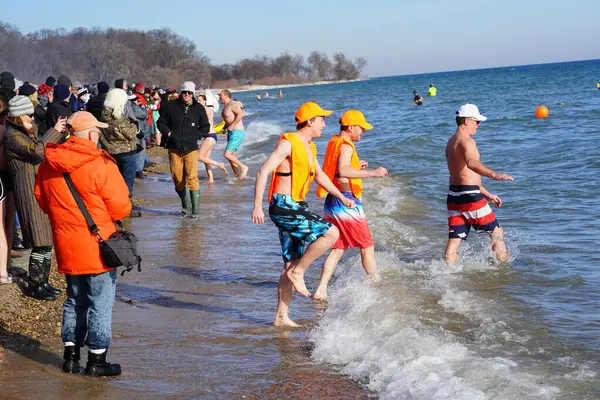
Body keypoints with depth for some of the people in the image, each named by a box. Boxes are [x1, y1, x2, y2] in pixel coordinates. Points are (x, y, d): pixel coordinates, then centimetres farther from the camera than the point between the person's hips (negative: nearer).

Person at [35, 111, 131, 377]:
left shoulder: (48, 164, 0)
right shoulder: (100, 165, -18)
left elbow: (42, 200, 11)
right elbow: (120, 207, -14)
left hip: (66, 246, 6)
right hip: (97, 245, -6)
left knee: (74, 301, 20)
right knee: (100, 304, 6)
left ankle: (71, 356, 25)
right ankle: (97, 361, 12)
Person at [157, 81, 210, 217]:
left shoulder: (199, 108, 5)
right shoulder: (171, 106, 3)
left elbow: (205, 127, 15)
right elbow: (161, 122, 13)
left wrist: (197, 135, 0)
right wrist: (168, 132, -3)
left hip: (191, 149, -2)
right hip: (174, 148, 2)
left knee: (192, 178, -13)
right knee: (177, 179, 7)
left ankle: (195, 210, -11)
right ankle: (186, 206, 24)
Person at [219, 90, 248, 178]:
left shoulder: (233, 104, -14)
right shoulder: (225, 106, 16)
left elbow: (240, 114, -26)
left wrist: (231, 126, -22)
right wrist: (225, 127, 10)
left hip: (237, 132, -10)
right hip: (231, 133, 10)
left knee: (227, 154, -15)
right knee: (231, 156, 10)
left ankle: (243, 167, -4)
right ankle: (237, 176, 15)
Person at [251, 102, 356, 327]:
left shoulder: (309, 147, 17)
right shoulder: (288, 143, -11)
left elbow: (319, 175, 33)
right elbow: (264, 172, -17)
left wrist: (341, 197, 34)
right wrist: (257, 206, -24)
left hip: (297, 208, 9)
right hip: (284, 207, -9)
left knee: (291, 265, 10)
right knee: (331, 233, -18)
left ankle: (282, 317, 15)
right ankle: (298, 273, -8)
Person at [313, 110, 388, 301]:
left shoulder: (334, 142, 15)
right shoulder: (346, 146, -14)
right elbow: (342, 171, -32)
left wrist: (356, 166, 24)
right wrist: (371, 173, -34)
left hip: (332, 202, 9)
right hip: (347, 203, -9)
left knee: (337, 249, 10)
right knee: (367, 247, 4)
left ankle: (321, 290, 1)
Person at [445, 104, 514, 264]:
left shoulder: (451, 142, 19)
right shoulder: (467, 141, -12)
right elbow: (471, 163, -35)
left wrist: (487, 194, 32)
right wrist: (495, 175, -47)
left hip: (454, 195, 9)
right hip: (470, 196, -9)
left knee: (454, 241, 5)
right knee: (497, 232, 7)